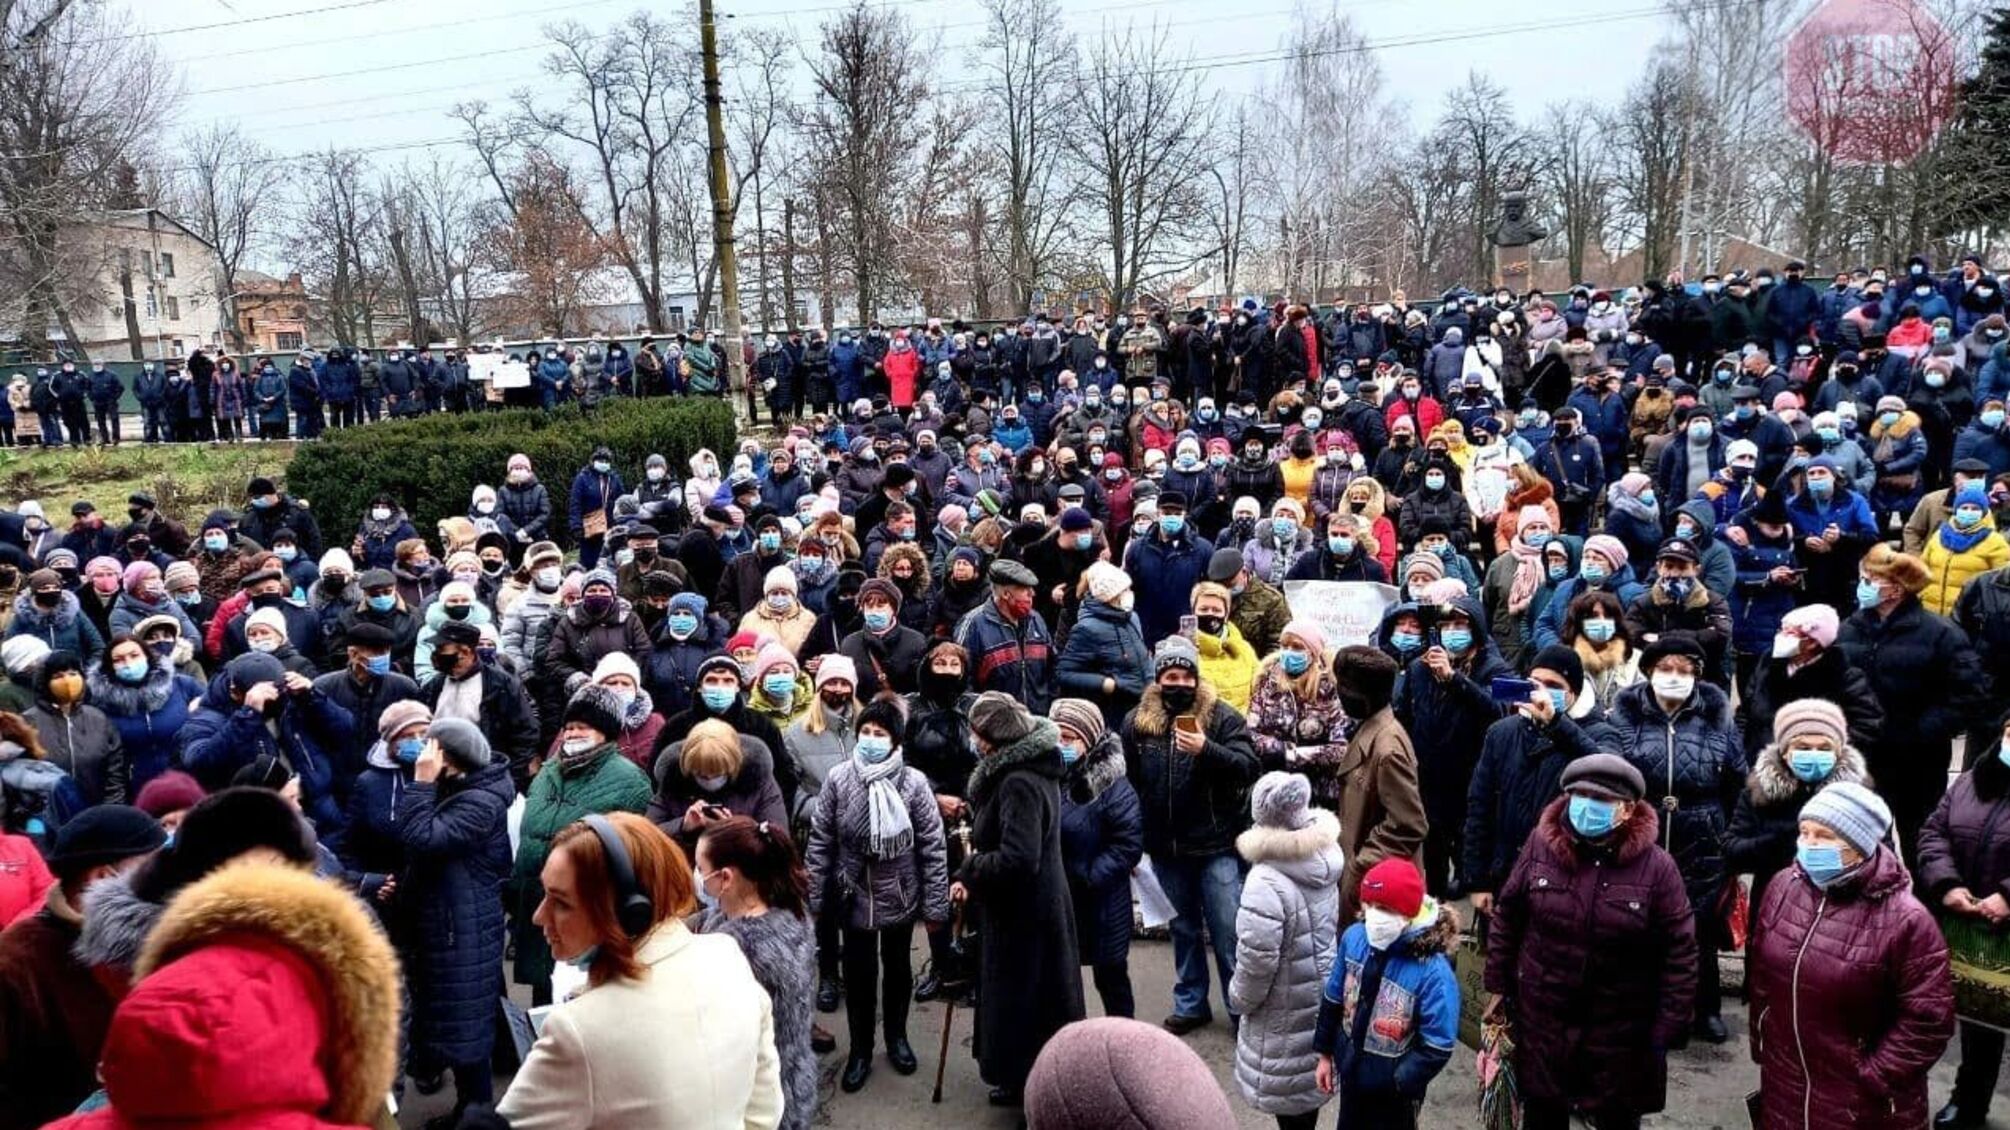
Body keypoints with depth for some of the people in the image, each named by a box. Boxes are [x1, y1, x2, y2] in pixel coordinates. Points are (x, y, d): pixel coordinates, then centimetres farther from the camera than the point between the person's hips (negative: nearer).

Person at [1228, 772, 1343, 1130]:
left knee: (1285, 1089, 11)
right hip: (1320, 994, 7)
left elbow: (1256, 958, -27)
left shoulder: (1266, 881, -31)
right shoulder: (1325, 859, -7)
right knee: (1309, 1076, 22)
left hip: (1285, 1010, -7)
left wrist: (1239, 997, -8)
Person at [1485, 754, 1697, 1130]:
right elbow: (1506, 918, 2)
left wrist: (1668, 1029, -11)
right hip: (1542, 1017, 2)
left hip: (1621, 1030, -2)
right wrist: (1499, 986, 4)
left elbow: (1679, 954, -11)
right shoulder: (1541, 846, -9)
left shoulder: (1657, 867, -15)